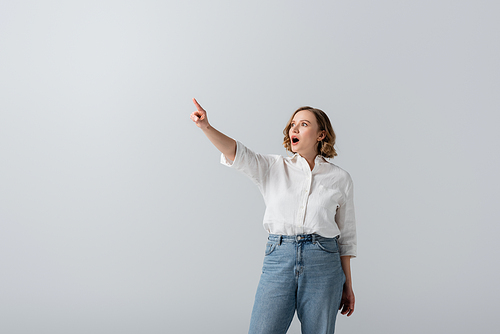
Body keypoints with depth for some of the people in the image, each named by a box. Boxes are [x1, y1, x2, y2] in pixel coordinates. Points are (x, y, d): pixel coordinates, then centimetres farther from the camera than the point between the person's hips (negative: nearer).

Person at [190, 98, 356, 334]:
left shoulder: (340, 178, 7)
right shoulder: (274, 168, 9)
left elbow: (346, 235, 11)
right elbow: (236, 153, -8)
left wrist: (347, 285, 12)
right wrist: (206, 127, -26)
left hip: (323, 263, 0)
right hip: (278, 260, 0)